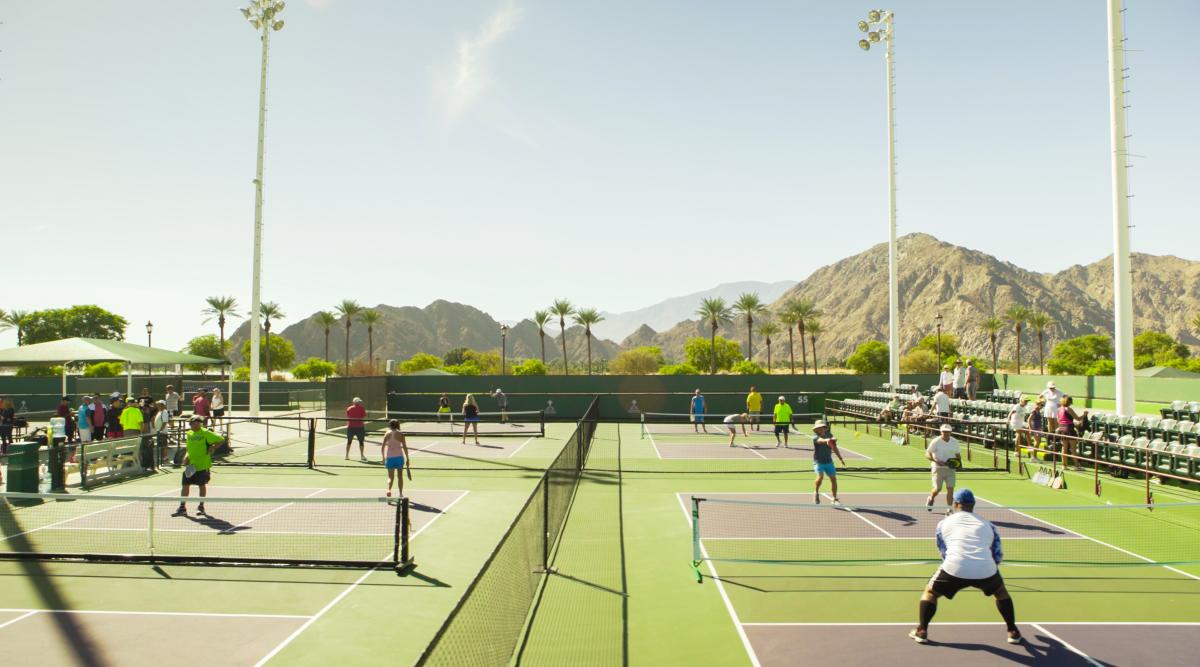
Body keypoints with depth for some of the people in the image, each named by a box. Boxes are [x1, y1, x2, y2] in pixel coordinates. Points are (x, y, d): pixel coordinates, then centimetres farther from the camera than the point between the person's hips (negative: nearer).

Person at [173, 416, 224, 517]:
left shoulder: (205, 433, -10)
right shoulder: (189, 434, 10)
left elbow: (220, 440, -11)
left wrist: (211, 449, -15)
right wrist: (186, 457, 7)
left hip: (202, 464, -6)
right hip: (190, 465, 6)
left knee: (202, 485, 5)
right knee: (185, 485, 3)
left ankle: (201, 507, 18)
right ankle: (182, 508, 10)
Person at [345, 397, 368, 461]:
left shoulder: (349, 409, 6)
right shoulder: (361, 408, -4)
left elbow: (347, 418, 13)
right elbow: (364, 417, -4)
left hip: (350, 426, 3)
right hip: (359, 426, -3)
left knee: (349, 441, 13)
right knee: (361, 441, 3)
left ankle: (347, 455, 14)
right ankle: (362, 456, 0)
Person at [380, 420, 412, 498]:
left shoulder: (387, 434, 2)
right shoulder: (400, 434, -2)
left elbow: (382, 447, 0)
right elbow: (405, 447, -4)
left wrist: (383, 458, 10)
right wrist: (407, 459, 2)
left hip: (389, 457, 1)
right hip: (399, 457, -1)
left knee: (390, 477, 5)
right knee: (400, 476, 14)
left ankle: (389, 490, -21)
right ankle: (400, 494, 18)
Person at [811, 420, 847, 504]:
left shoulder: (829, 435, 3)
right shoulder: (816, 437, -13)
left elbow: (834, 448, 14)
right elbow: (821, 440, -38)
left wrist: (840, 458, 15)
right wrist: (827, 440, -60)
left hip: (829, 461, 5)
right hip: (818, 461, -5)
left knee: (833, 479, 4)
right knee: (820, 476, -24)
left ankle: (835, 499, 19)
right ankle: (816, 492, 3)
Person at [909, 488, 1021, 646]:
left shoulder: (944, 523, 21)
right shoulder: (987, 524, 24)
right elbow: (998, 556, 29)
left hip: (955, 568, -2)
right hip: (985, 569, 2)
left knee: (930, 592, 23)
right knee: (1001, 591, 35)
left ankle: (921, 631, 15)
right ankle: (1013, 631, 37)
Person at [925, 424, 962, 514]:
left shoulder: (955, 442, 4)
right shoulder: (936, 441, -8)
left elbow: (958, 454, 17)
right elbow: (927, 454, -9)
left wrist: (958, 462, -4)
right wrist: (936, 461, -25)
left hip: (950, 468, 3)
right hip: (938, 468, -3)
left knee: (950, 488, -7)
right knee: (938, 489, -1)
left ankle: (949, 509, -2)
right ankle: (931, 499, 32)